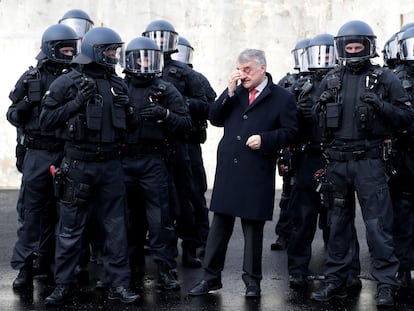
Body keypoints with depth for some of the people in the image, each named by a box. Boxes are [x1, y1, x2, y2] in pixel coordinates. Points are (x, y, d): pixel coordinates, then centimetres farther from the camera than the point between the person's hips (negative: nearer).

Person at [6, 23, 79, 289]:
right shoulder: (31, 78, 1)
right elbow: (13, 115, 4)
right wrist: (23, 107, -16)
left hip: (66, 154, 3)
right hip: (38, 154, -2)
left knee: (55, 210, 9)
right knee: (31, 210, -3)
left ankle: (46, 261, 21)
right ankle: (25, 266, 1)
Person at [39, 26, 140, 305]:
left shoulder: (119, 85, 8)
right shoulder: (67, 83, -5)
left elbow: (131, 125, 15)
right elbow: (47, 120, -9)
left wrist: (127, 109, -7)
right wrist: (77, 103, -20)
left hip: (111, 165, 4)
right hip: (78, 164, -4)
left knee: (116, 227, 7)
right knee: (70, 229, 5)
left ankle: (120, 284, 16)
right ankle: (63, 285, 16)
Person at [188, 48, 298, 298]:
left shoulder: (282, 98, 0)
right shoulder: (235, 93, 13)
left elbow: (290, 132, -2)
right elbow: (214, 119, 7)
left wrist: (264, 139, -16)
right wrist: (229, 92, -4)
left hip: (257, 174, -4)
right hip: (227, 170, 4)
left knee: (253, 226, 5)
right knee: (220, 224, 8)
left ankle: (252, 280, 17)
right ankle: (211, 277, 16)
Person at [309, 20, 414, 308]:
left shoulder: (384, 78, 1)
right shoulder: (331, 80, 11)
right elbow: (318, 119, 17)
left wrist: (380, 106, -18)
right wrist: (321, 105, -4)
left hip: (370, 161, -4)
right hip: (337, 161, 4)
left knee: (378, 223, -3)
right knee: (338, 222, 11)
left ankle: (386, 284, 5)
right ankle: (335, 280, 20)